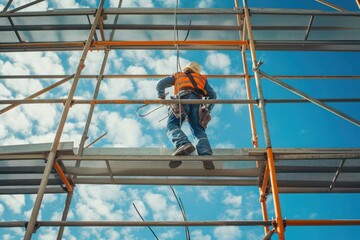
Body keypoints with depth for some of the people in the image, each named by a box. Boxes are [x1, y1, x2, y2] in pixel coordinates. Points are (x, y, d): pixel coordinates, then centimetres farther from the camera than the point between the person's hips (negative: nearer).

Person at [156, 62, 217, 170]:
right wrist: (207, 110, 35)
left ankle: (184, 144, -47)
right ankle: (206, 155, -35)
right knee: (199, 131, -7)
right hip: (197, 101, 2)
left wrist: (161, 97, 43)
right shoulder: (202, 78, 40)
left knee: (172, 125, -14)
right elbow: (213, 95, 29)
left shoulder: (177, 75, 37)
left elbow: (160, 85, 27)